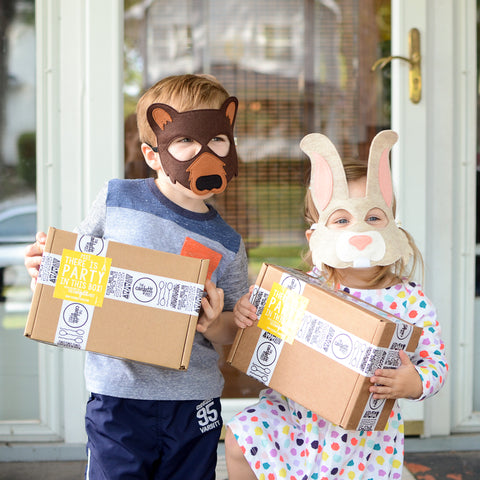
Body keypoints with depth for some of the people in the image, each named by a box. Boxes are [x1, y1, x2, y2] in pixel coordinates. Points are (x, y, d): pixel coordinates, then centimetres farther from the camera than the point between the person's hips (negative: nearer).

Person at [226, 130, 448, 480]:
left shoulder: (410, 301, -14)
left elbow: (437, 363, -10)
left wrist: (414, 384, -31)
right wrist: (247, 314, -15)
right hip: (297, 413, 2)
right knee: (240, 437, -9)